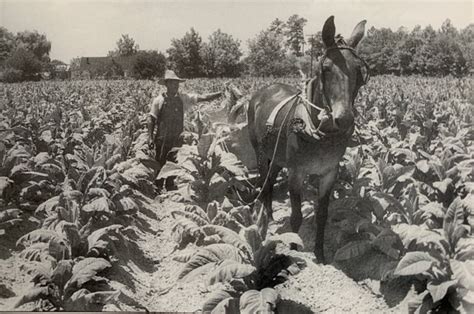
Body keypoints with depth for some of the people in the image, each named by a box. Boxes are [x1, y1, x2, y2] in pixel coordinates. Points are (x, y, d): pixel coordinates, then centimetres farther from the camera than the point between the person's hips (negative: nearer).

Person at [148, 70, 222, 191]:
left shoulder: (183, 98, 1)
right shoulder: (158, 100, -4)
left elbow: (203, 98, -8)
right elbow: (151, 119, 0)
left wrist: (221, 93, -21)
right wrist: (150, 137, -6)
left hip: (177, 139, 2)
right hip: (162, 139, -2)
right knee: (159, 164, 5)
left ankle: (170, 189, 25)